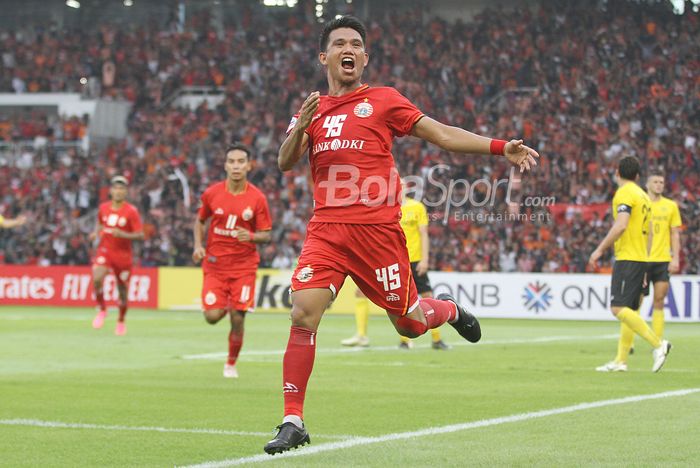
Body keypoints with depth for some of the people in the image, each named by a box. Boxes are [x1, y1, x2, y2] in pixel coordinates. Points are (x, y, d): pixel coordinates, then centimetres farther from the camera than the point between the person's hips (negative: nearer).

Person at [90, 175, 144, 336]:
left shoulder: (131, 211, -8)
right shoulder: (103, 208, 4)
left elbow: (140, 235, -10)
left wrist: (123, 234, -25)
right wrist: (96, 232, 4)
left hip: (123, 254, -1)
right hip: (104, 250, 1)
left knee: (123, 291, 7)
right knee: (97, 279, -27)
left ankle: (121, 321, 32)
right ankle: (101, 310, -3)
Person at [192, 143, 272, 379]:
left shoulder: (257, 198, -6)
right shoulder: (211, 193, -3)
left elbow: (266, 235, -1)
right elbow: (200, 220, 14)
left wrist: (251, 236, -23)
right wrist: (198, 246, -2)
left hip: (244, 265, -1)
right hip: (215, 264, 1)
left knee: (238, 320, -5)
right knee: (212, 317, -10)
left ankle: (231, 363, 19)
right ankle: (223, 306, 29)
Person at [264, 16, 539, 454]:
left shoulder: (383, 100, 7)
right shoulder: (312, 109, 16)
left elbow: (442, 134, 6)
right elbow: (285, 163, 5)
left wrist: (500, 147, -1)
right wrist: (300, 126, -15)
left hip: (377, 229, -2)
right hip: (326, 229, 2)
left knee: (408, 323, 4)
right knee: (304, 312, -15)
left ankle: (449, 310, 41)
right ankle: (293, 422, -9)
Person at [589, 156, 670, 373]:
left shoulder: (624, 193, -10)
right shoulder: (643, 195, 17)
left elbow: (621, 226, -22)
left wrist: (600, 249, -16)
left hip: (627, 258, -9)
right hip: (641, 258, 9)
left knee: (619, 308, -15)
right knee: (628, 310, 9)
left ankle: (658, 344, -20)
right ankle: (620, 360, 9)